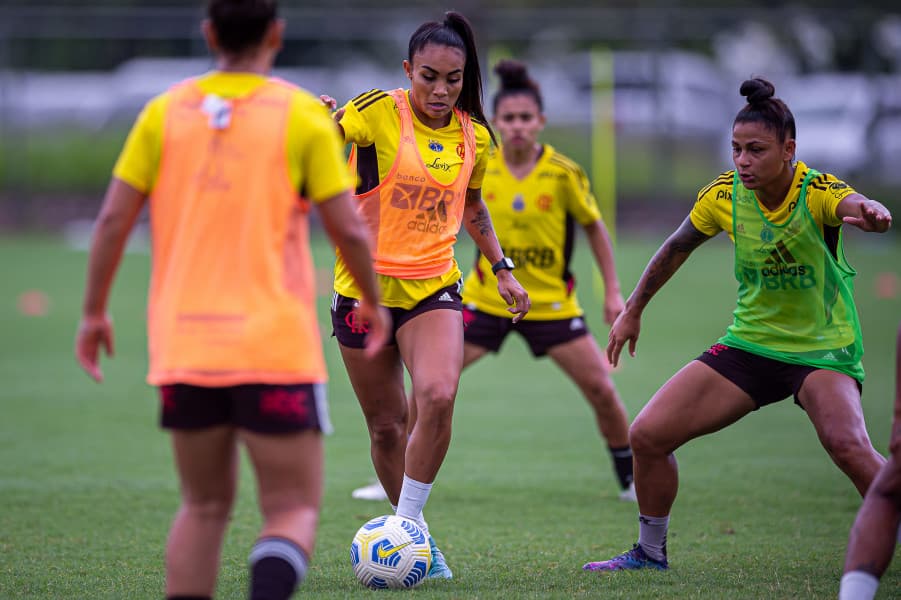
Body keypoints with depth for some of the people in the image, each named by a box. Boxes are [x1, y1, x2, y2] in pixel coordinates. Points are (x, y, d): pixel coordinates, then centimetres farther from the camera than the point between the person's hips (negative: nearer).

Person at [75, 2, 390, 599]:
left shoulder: (163, 112, 5)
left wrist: (94, 313, 13)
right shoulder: (303, 114, -3)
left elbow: (113, 220, 2)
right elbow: (349, 229, -4)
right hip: (275, 348, -3)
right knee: (295, 511, 1)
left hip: (182, 345, 3)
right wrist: (373, 303, 12)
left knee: (205, 508, 18)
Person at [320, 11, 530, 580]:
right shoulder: (377, 113, -9)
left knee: (438, 397, -23)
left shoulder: (473, 137, 5)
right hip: (365, 288, -2)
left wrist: (503, 267, 18)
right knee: (387, 425, 5)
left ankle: (407, 525, -12)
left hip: (434, 287, 2)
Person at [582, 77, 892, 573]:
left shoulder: (817, 192, -21)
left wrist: (870, 212, -69)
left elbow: (854, 205, -45)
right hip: (749, 342, 5)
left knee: (848, 447, -33)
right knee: (647, 435, -3)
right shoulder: (724, 195, -8)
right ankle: (650, 552, 19)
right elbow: (676, 248, 11)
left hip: (822, 349, -5)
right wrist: (633, 309, 17)